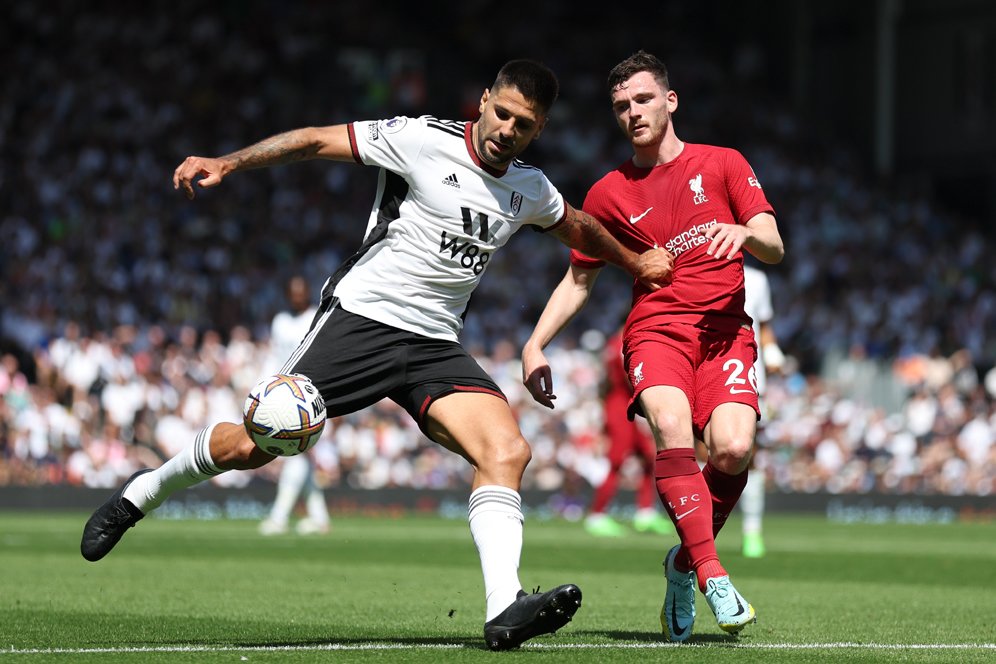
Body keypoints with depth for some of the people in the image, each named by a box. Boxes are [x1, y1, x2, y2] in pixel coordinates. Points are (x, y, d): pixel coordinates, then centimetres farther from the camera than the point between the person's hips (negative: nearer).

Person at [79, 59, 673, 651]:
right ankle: (143, 492, 18)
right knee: (256, 443, -10)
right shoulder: (424, 140, -9)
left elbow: (578, 227, 33)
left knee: (508, 451, -20)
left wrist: (636, 262, 42)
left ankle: (505, 609, -29)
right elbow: (317, 140, -7)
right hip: (362, 316, -5)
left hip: (437, 346, 5)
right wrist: (227, 163, -16)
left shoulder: (531, 190, 10)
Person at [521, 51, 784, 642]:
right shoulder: (609, 194, 14)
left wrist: (744, 233, -17)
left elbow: (774, 248, 6)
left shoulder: (723, 164, 11)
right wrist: (535, 344, 10)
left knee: (732, 448, -26)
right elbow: (578, 280, 22)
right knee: (670, 422, -33)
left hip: (725, 328, 0)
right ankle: (713, 576, -36)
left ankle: (685, 562, 1)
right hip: (655, 330, 0)